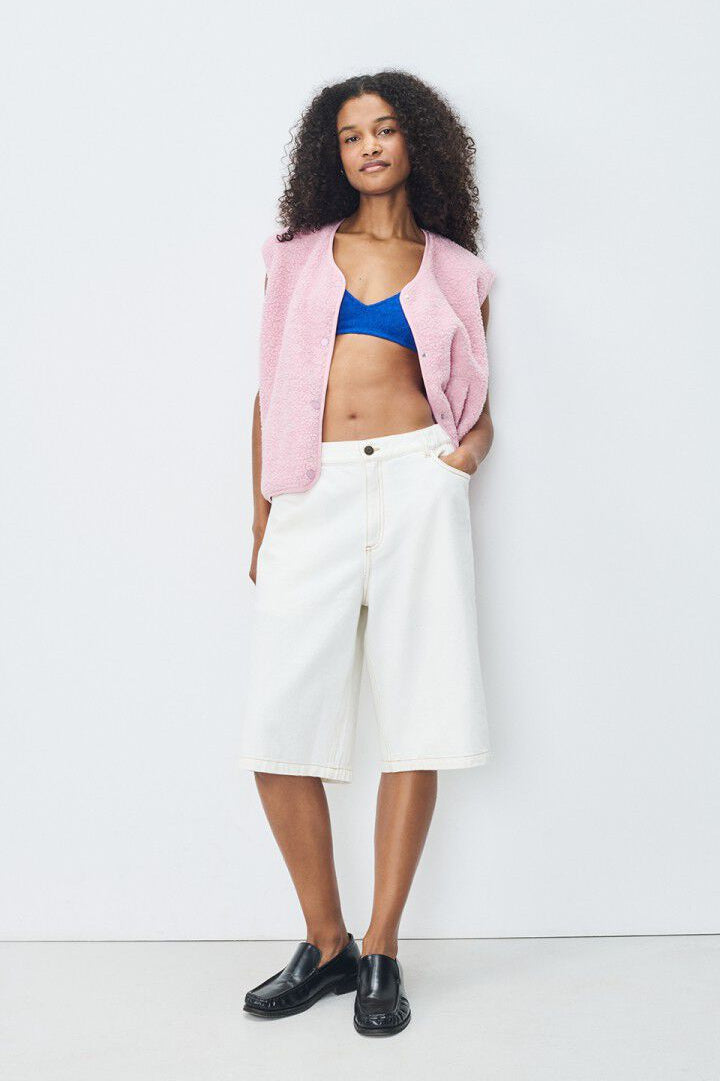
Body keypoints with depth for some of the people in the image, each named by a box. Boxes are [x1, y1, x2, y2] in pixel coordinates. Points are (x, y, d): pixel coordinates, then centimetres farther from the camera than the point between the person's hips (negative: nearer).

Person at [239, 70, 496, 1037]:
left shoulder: (455, 271, 15)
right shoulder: (297, 257, 16)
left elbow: (477, 405, 20)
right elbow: (270, 391, 15)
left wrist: (469, 449, -3)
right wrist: (261, 517, 10)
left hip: (415, 488, 0)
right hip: (313, 498, 1)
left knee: (416, 719, -3)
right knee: (279, 729, -6)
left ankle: (382, 952, 10)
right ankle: (326, 945, 10)